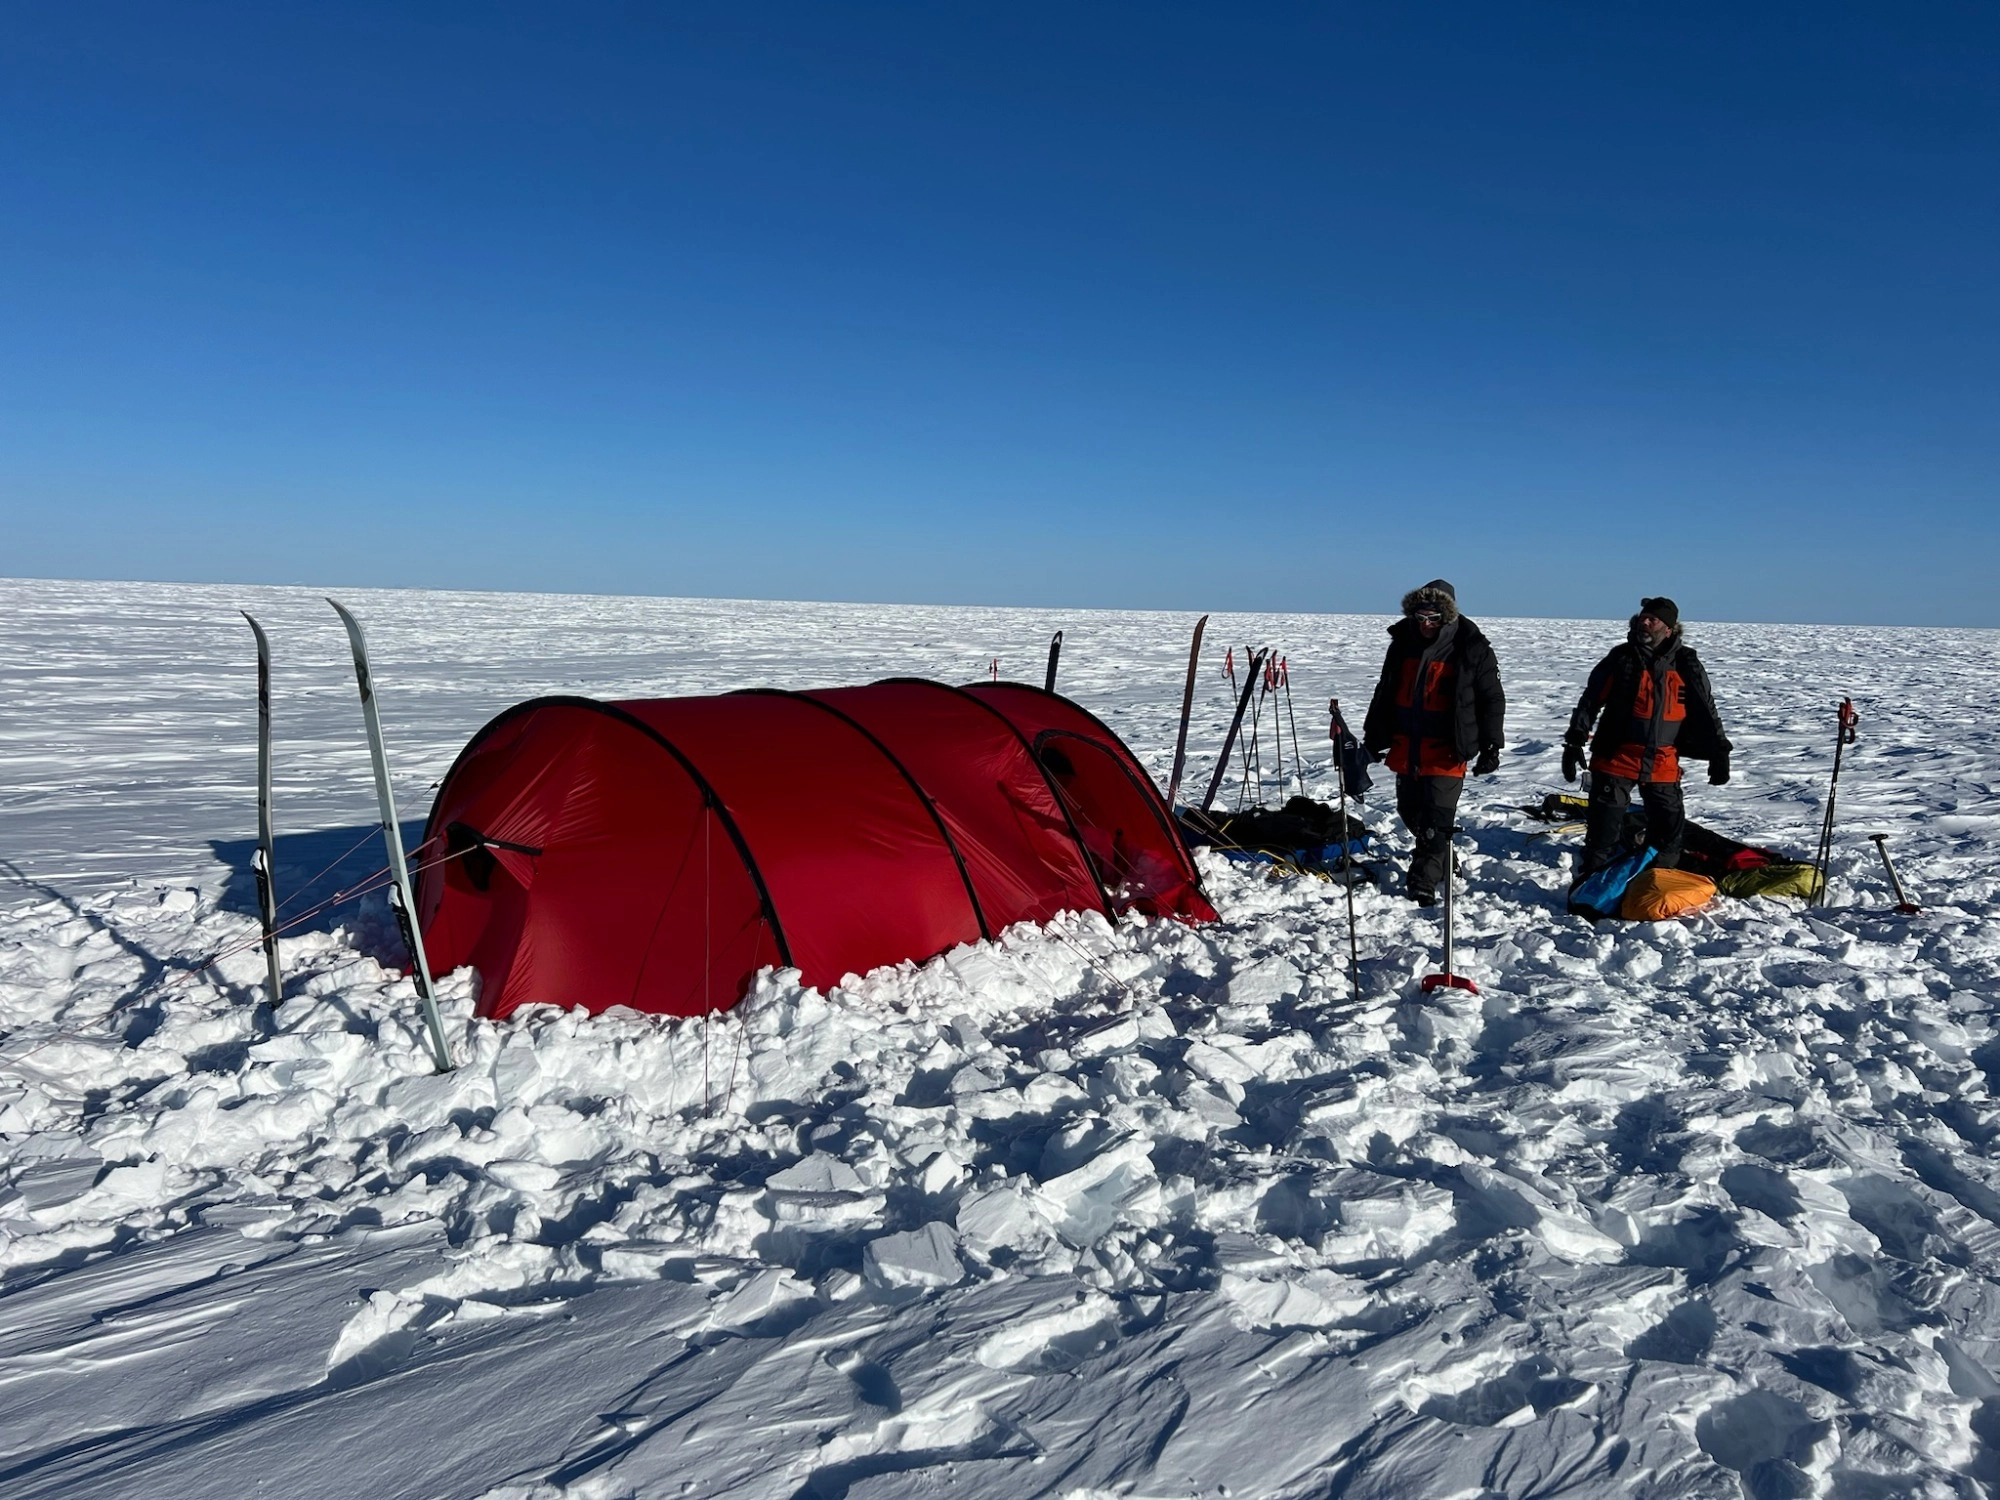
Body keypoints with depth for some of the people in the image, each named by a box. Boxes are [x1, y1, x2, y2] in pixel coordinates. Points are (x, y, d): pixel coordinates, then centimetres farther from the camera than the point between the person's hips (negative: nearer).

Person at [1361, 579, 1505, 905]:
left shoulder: (1473, 649, -9)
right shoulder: (1403, 643, 4)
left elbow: (1492, 700, -4)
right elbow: (1384, 694, 14)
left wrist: (1490, 745, -11)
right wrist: (1373, 738, 15)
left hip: (1446, 753, -5)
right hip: (1406, 749, 6)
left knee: (1436, 819, -7)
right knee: (1410, 811, 16)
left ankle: (1423, 884, 1)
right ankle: (1441, 860, 38)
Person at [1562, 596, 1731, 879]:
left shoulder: (1686, 664, 1)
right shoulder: (1621, 658, -1)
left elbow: (1706, 710, 8)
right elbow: (1590, 700, 1)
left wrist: (1718, 753, 5)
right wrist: (1575, 742, -6)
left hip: (1663, 763, 2)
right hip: (1615, 759, -2)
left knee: (1671, 829, 7)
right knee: (1604, 827, -3)